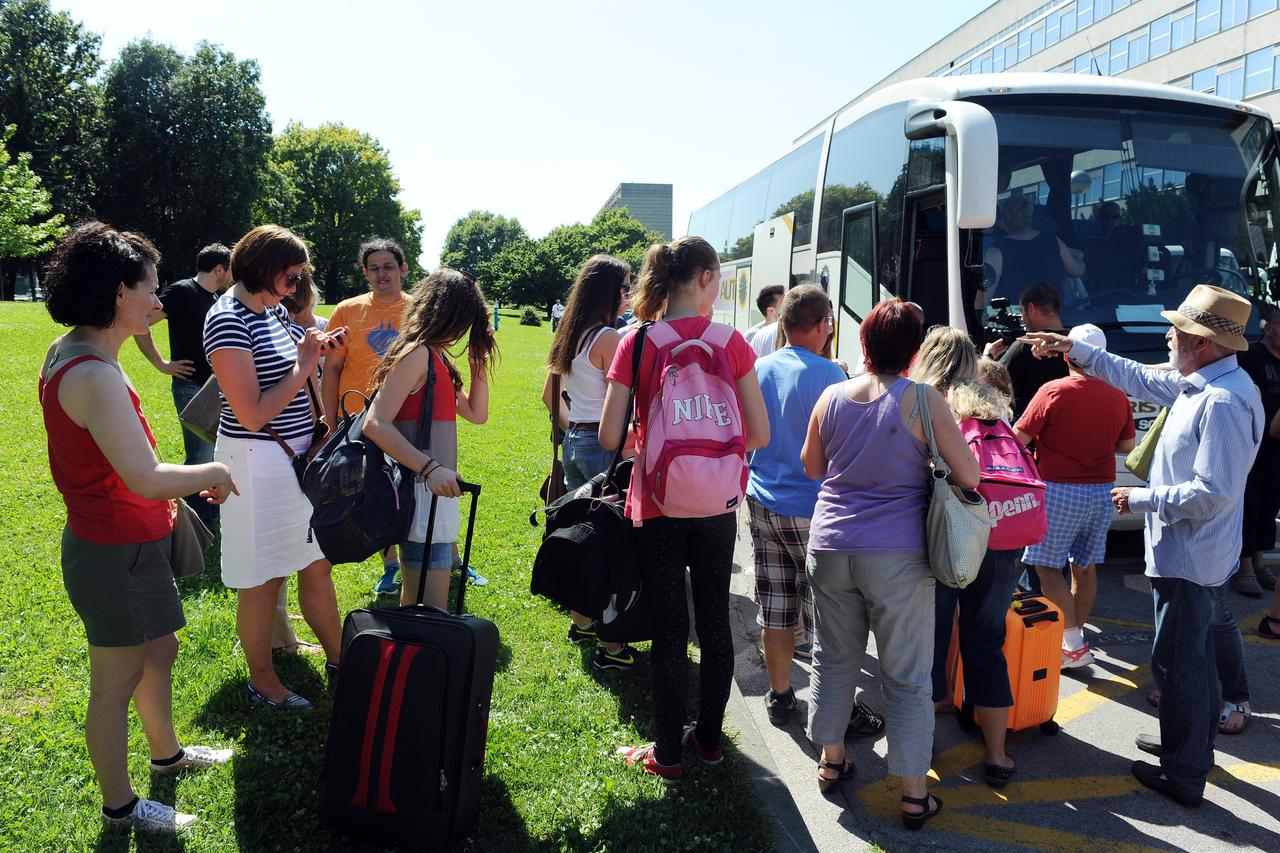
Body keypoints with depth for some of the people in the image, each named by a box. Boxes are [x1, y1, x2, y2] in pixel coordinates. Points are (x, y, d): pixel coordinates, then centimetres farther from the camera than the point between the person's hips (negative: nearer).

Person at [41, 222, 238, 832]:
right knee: (115, 684, 8)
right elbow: (145, 478, -30)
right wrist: (211, 473, -13)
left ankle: (167, 753, 47)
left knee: (160, 650, 25)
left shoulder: (70, 353, 6)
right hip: (114, 554, -10)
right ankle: (119, 806, 26)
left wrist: (173, 493, 11)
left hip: (133, 540, 10)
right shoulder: (94, 375, -27)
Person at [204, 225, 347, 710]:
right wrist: (302, 368, -16)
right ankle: (261, 684, 23)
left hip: (299, 456, 8)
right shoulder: (228, 321, -19)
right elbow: (252, 414, -23)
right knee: (265, 579, 6)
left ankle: (339, 659, 31)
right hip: (258, 463, -8)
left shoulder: (273, 310, 8)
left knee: (317, 566, 17)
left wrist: (319, 349, 4)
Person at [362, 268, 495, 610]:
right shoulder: (417, 353, -14)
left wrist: (480, 359, 12)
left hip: (433, 491, 10)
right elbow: (375, 424, -23)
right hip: (422, 493, -10)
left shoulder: (436, 357, 14)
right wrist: (429, 467, -29)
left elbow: (476, 413, 19)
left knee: (414, 604, 20)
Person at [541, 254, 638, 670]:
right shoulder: (607, 338, -16)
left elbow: (549, 396, 18)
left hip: (573, 442, 9)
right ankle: (610, 646, 3)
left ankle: (580, 622, 33)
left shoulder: (569, 335, 10)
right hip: (604, 445, -9)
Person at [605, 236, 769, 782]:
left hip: (657, 505, -1)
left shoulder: (638, 343, -9)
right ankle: (709, 737, 31)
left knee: (668, 628, 8)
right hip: (716, 504, 2)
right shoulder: (731, 342, -5)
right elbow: (759, 434, -3)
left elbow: (609, 438, -10)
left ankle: (666, 753, 20)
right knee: (714, 620, 17)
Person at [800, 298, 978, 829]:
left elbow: (811, 467, 13)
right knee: (907, 677, 7)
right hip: (897, 556, -3)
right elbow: (969, 476, -7)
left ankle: (831, 762, 33)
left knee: (834, 659, 19)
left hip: (830, 546, 3)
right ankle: (913, 795, 17)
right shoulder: (925, 401, -10)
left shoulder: (832, 397, 0)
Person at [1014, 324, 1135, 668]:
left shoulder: (1053, 391, -14)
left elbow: (1019, 437, -12)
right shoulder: (1118, 398, 2)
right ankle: (1076, 633, 26)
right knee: (1085, 566, 15)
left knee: (1048, 566, 1)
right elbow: (1127, 445, 14)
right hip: (1102, 491, 6)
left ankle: (1073, 645, -2)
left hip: (1059, 491, -6)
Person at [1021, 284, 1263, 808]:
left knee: (1177, 659, 1)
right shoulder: (1196, 384, 5)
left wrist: (1143, 500, -17)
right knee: (1193, 653, 22)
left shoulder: (1222, 402, -26)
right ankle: (1193, 744, 39)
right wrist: (1076, 350, 19)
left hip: (1187, 558, -10)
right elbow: (1140, 378, 20)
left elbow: (1214, 491, -28)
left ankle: (1184, 775, 14)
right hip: (1194, 553, 10)